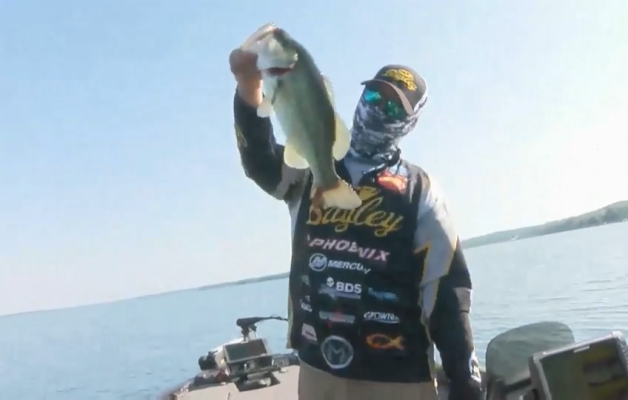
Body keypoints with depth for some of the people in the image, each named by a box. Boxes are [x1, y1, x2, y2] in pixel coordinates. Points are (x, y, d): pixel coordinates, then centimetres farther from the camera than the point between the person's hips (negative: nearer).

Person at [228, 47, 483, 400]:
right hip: (318, 370, 3)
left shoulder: (419, 192, -1)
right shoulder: (311, 171, 8)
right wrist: (249, 85, -29)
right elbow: (261, 159, -12)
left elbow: (447, 291, -5)